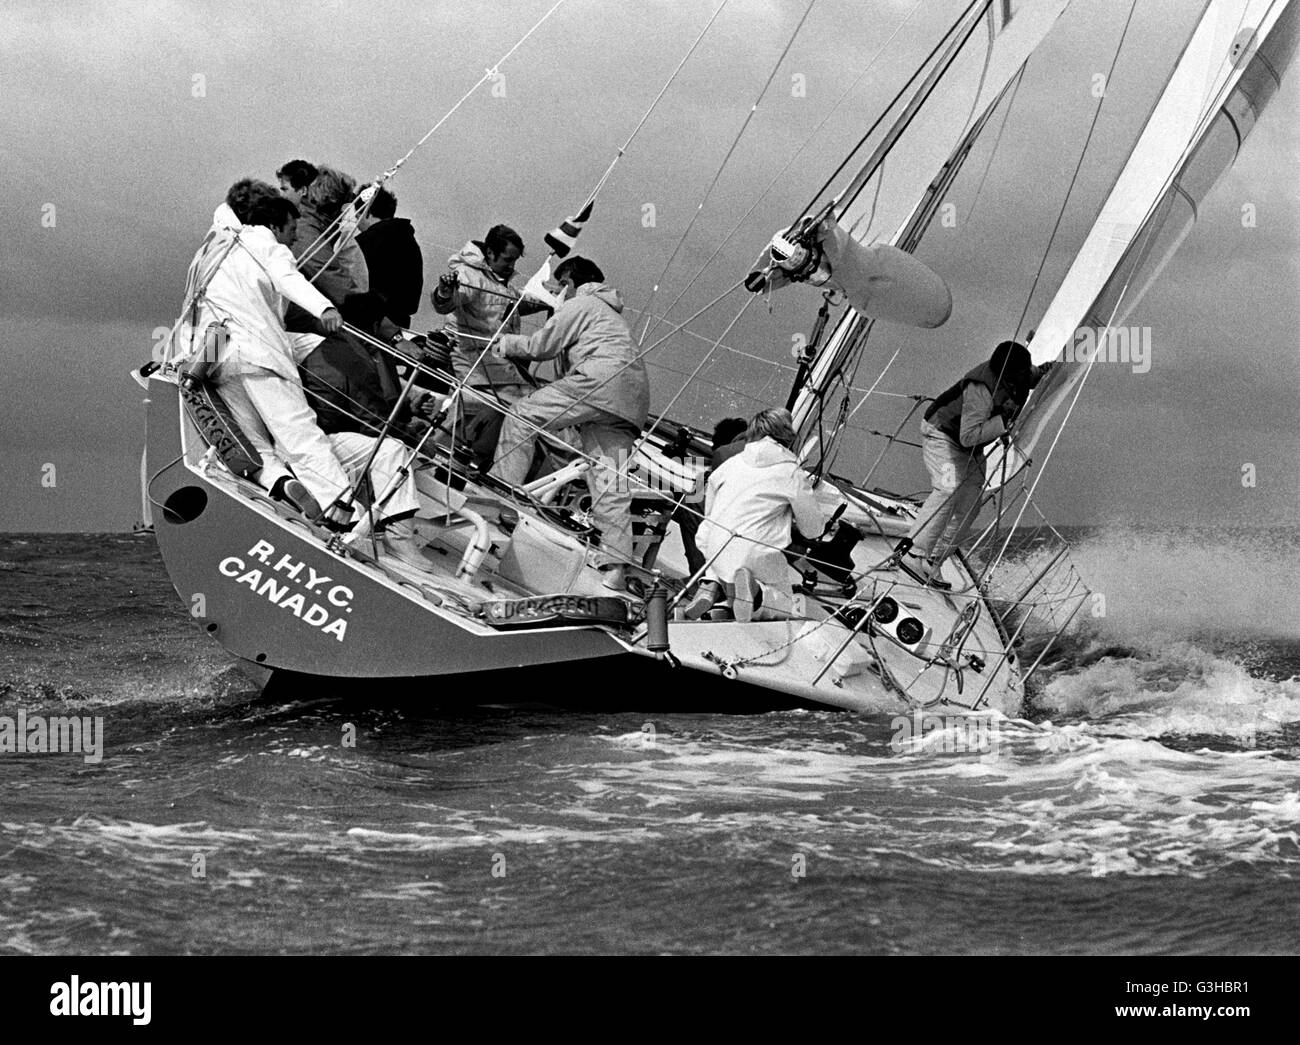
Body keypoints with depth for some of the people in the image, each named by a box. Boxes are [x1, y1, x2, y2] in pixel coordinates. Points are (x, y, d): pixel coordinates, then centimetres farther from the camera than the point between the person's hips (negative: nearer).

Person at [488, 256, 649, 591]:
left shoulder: (580, 305, 9)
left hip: (602, 380, -9)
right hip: (632, 401, 9)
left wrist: (507, 343, 23)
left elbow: (541, 346, 8)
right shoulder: (611, 312, 37)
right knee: (611, 482, 2)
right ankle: (615, 567, -6)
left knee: (523, 415, -2)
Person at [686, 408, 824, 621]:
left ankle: (711, 586, 3)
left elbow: (708, 512, 24)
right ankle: (756, 593, -19)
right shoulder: (791, 472, -1)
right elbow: (813, 528, 5)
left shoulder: (731, 463, 13)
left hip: (716, 552, 5)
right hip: (758, 556, -5)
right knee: (783, 603, 15)